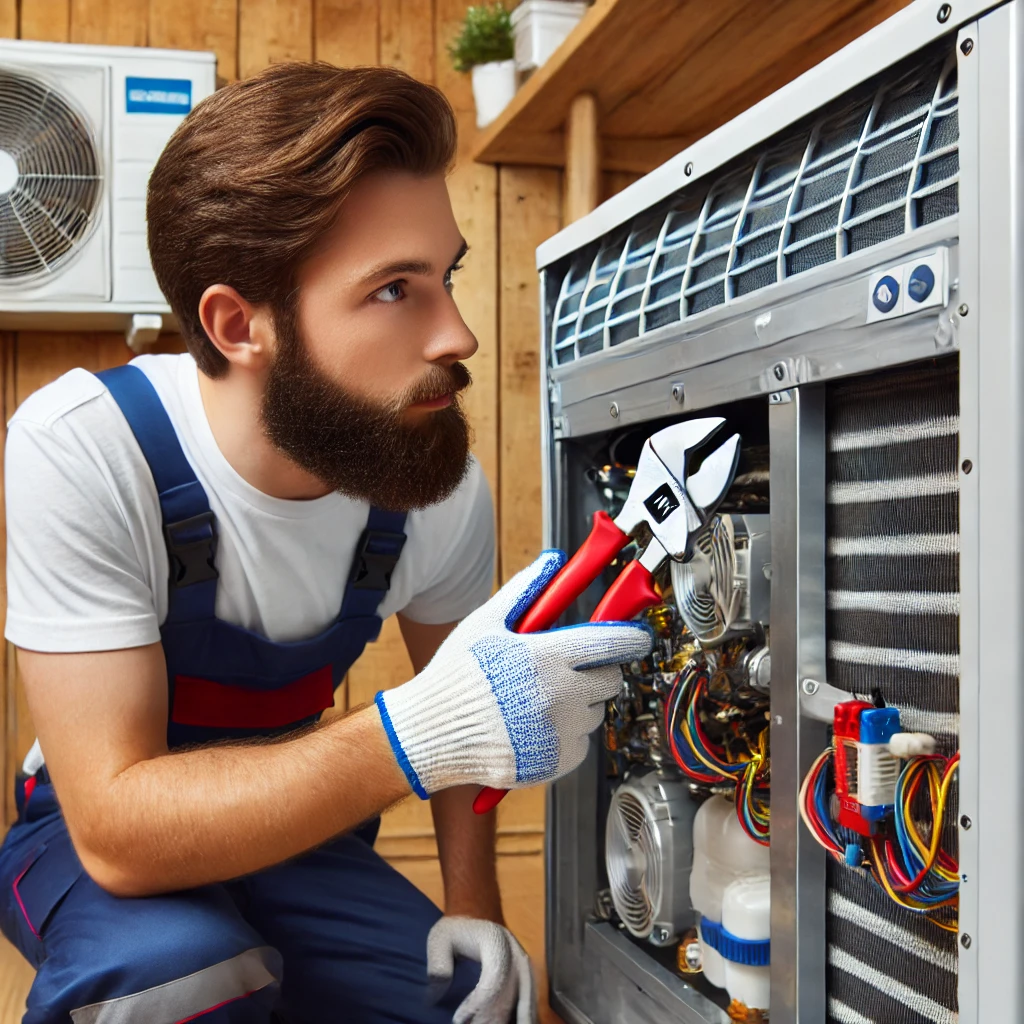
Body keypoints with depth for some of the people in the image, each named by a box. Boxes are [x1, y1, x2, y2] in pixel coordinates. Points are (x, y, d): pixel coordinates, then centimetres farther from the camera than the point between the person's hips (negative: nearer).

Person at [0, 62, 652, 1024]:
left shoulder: (444, 489, -16)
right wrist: (416, 736, -45)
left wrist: (472, 904, -8)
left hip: (290, 830, 5)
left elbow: (453, 689, 5)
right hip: (84, 840, -4)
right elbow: (118, 829, -33)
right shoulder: (81, 449, -29)